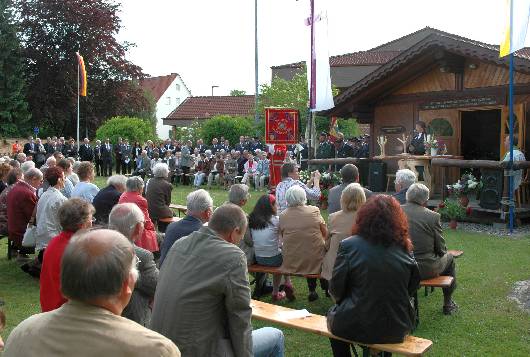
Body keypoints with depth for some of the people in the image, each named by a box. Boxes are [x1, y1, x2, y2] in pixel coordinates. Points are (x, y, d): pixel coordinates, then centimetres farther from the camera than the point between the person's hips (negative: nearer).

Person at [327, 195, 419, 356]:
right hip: (397, 330, 3)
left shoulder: (349, 245, -14)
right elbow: (413, 287, 7)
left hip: (357, 327, -3)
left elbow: (336, 291, -7)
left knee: (332, 315, 27)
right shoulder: (404, 248, -5)